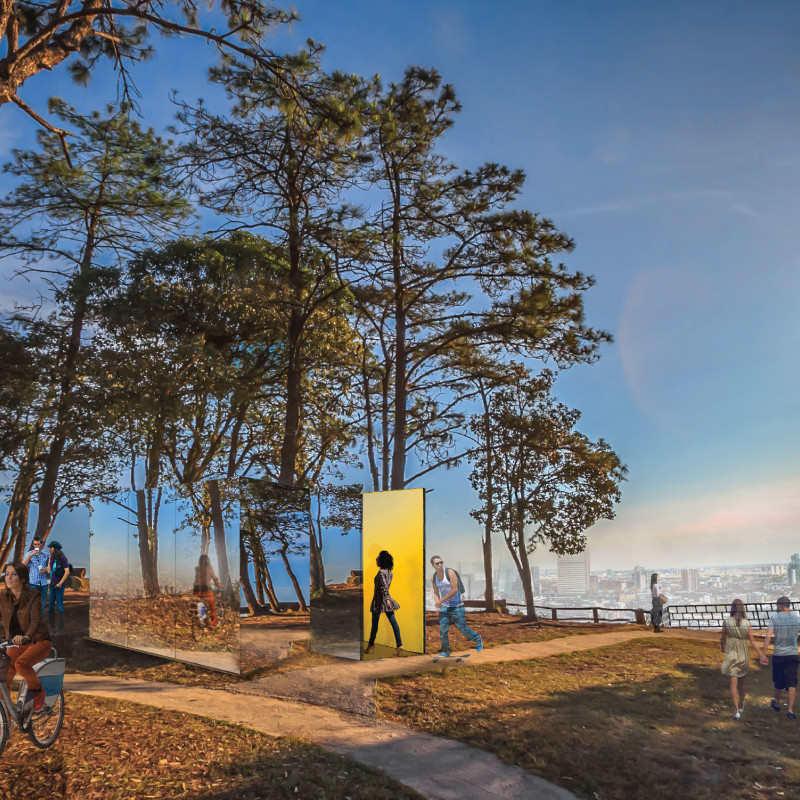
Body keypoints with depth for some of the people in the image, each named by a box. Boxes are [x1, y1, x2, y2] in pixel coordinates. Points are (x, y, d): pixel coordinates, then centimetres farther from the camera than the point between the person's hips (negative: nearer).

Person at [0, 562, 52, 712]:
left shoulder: (33, 596, -15)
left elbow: (36, 621, -27)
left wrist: (25, 636, -47)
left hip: (38, 641, -4)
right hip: (16, 643, 4)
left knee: (21, 663, -31)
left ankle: (38, 691, -4)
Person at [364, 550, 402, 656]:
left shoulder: (381, 572, -15)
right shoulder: (389, 572, 10)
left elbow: (384, 587, -24)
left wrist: (387, 599, -30)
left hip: (380, 600, -7)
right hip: (386, 600, 7)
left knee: (375, 623, 7)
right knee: (393, 622, 2)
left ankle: (371, 645, 19)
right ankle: (399, 645, -3)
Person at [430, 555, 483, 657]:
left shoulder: (450, 572, -15)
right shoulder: (433, 578, 2)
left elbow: (454, 590, -18)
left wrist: (441, 600, -18)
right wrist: (437, 605, -1)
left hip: (456, 605, -5)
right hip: (444, 606, 5)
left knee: (462, 627, -1)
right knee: (443, 628, -3)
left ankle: (477, 639, 24)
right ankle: (445, 651, 12)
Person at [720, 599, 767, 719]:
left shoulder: (727, 621, -11)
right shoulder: (747, 623, -10)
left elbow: (723, 638, -3)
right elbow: (752, 641, -9)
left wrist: (722, 647, 19)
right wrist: (761, 655, -1)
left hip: (731, 654, -1)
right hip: (744, 655, 1)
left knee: (733, 682, 1)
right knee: (743, 681, 21)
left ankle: (736, 710, -10)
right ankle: (741, 704, 39)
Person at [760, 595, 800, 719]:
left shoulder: (774, 618, -8)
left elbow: (768, 636, -14)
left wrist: (763, 654, -12)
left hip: (778, 655, -1)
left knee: (778, 682, 14)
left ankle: (777, 704, 34)